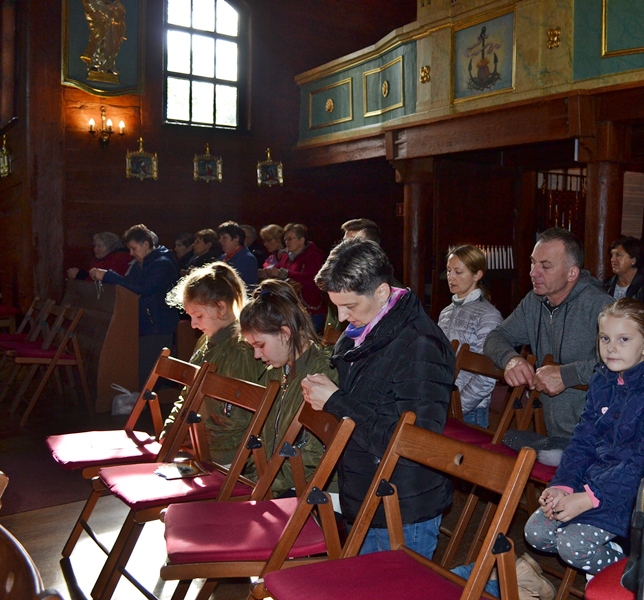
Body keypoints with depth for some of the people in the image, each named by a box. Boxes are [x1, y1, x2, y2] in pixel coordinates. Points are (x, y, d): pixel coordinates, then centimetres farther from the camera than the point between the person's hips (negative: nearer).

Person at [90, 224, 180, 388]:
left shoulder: (163, 264, -12)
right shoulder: (139, 264, 17)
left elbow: (142, 289, -24)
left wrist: (108, 276, -23)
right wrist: (102, 277, 4)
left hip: (158, 329, -8)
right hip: (142, 327, 8)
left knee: (148, 375, -11)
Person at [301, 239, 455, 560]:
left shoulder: (420, 346, -23)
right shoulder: (359, 333, 5)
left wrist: (336, 402, -23)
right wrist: (323, 393, -4)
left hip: (406, 512, -8)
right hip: (364, 501, 9)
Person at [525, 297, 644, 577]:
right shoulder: (601, 382, 5)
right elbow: (583, 441, 7)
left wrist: (589, 499, -23)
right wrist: (563, 486, -7)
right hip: (592, 477, 7)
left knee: (573, 544, -22)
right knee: (535, 532, -3)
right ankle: (613, 548, 14)